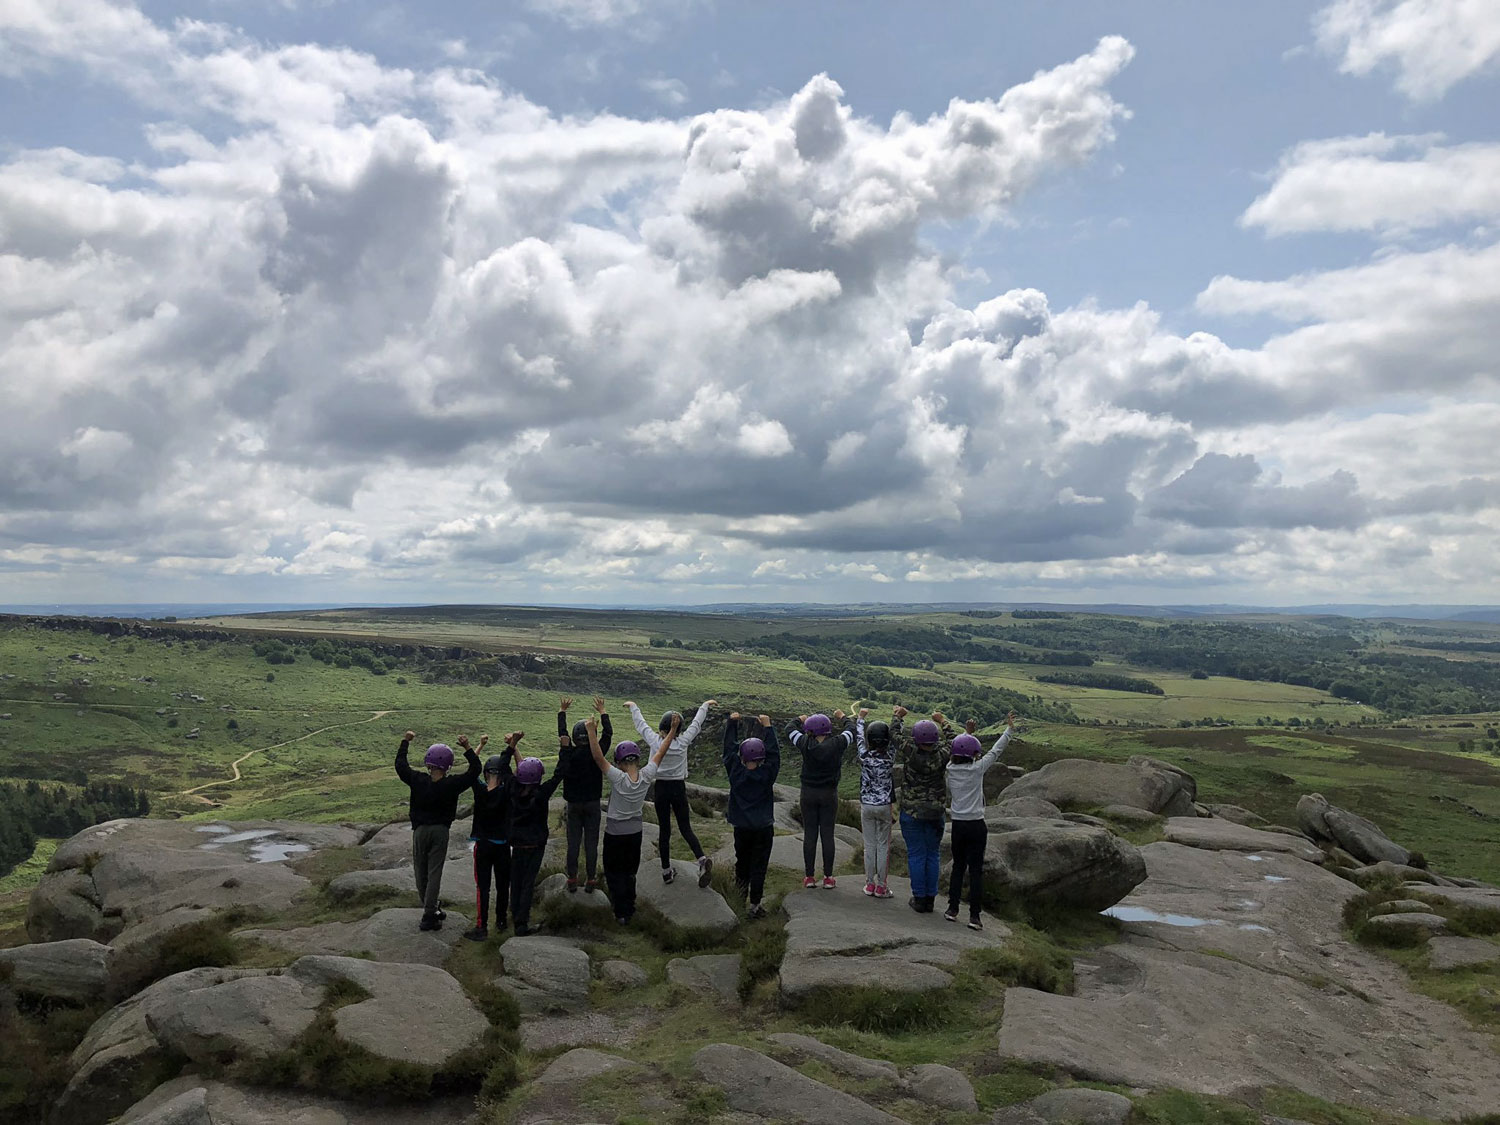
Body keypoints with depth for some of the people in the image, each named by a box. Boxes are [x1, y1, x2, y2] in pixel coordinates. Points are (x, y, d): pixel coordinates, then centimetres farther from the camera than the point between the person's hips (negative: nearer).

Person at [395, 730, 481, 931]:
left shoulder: (418, 781, -10)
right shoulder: (451, 785, -13)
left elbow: (400, 765, 5)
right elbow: (474, 770, -4)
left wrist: (406, 741, 15)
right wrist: (468, 748, -1)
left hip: (420, 830, 1)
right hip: (440, 831, -1)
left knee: (420, 872, 15)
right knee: (434, 873, 2)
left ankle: (430, 909, 22)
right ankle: (429, 915, -1)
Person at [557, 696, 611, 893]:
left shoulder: (568, 754, -12)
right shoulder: (596, 754, -14)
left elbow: (562, 735, 3)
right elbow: (608, 734, -2)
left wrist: (562, 712, 15)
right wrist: (603, 713, 9)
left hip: (574, 804, 1)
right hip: (593, 804, -1)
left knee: (573, 842, 8)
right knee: (591, 843, 5)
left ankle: (572, 880, 14)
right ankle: (591, 880, 11)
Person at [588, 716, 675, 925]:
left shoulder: (618, 778, -29)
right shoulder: (646, 776, -18)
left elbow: (598, 757, -32)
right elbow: (660, 753, -7)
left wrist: (592, 731, -30)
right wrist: (672, 731, 2)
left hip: (615, 833, -4)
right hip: (635, 831, 4)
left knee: (614, 873, 12)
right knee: (630, 872, 22)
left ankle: (621, 913, 13)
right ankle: (628, 907, 35)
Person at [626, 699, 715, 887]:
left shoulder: (655, 741, -11)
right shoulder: (683, 742, -10)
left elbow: (640, 723, 4)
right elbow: (696, 723, 5)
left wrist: (633, 707, 21)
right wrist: (705, 705, 20)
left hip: (661, 789, 0)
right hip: (679, 788, 0)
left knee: (664, 830, 9)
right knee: (685, 828, 9)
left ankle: (667, 871, 16)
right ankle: (702, 859, -13)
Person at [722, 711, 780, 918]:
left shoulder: (736, 773, -9)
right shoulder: (767, 774, -13)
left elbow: (729, 748, -1)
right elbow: (774, 752, -7)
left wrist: (732, 723, 4)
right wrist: (767, 726, -5)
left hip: (741, 827, 2)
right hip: (763, 828, -2)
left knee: (742, 860, 21)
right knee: (759, 866, 3)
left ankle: (742, 889, 37)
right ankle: (754, 905, 3)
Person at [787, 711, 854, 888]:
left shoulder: (806, 744, -11)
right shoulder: (836, 744, -11)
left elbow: (792, 730, 8)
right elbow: (851, 732, 8)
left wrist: (800, 719, 28)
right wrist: (842, 717, 26)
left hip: (808, 794, 0)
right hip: (829, 794, 0)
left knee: (809, 834, 6)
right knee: (827, 834, 5)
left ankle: (809, 877, 9)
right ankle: (828, 878, 9)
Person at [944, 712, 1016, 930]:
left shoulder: (950, 769, -3)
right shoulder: (977, 769, -12)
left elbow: (959, 754, 18)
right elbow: (996, 750, -3)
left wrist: (968, 733, 32)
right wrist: (1009, 728, 8)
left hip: (957, 826, 4)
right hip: (976, 826, -3)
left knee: (958, 867, 15)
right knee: (976, 870, 2)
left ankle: (952, 909, 17)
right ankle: (974, 916, 3)